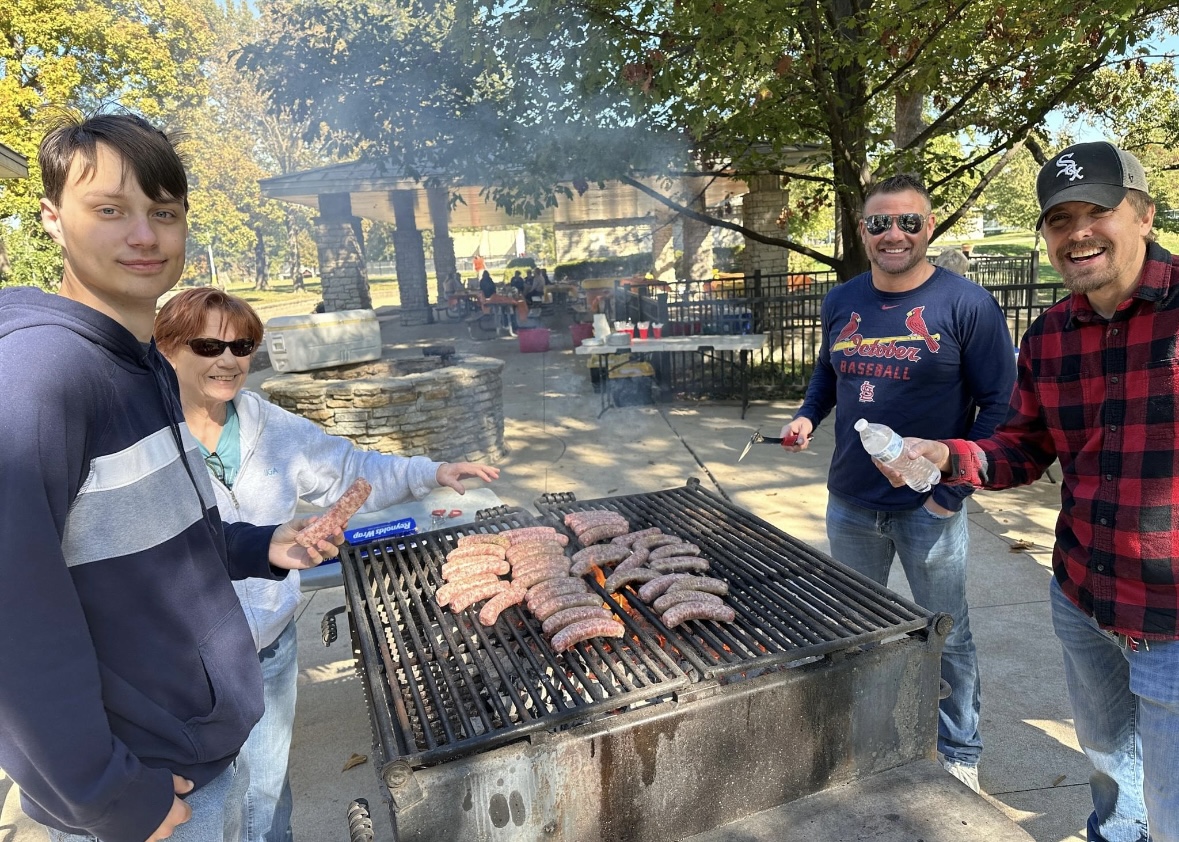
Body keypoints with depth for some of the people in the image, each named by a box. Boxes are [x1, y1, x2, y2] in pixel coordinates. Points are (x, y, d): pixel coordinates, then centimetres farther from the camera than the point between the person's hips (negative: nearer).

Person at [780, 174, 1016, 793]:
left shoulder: (966, 304, -11)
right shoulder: (840, 303, 3)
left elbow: (1000, 405, -10)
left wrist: (956, 489, -15)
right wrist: (807, 416, -1)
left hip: (929, 510, -4)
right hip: (850, 504, 5)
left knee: (947, 638, 13)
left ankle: (960, 756, 36)